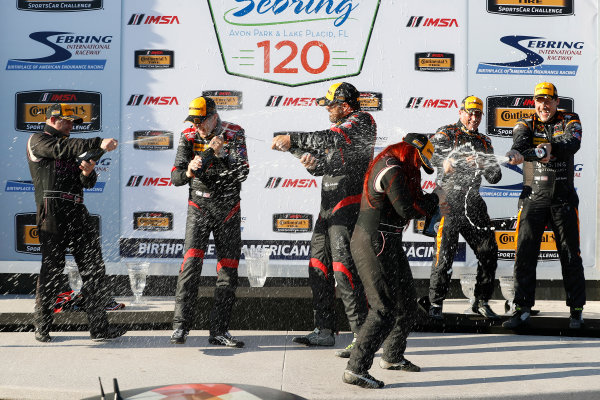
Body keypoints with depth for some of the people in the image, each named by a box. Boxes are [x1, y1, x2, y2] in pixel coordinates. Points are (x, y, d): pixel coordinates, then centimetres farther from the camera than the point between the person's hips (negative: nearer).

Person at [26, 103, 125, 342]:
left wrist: (88, 172, -7)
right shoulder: (37, 141, 5)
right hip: (52, 210, -7)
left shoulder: (71, 148, 27)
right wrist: (99, 144, -28)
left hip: (77, 211, 7)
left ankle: (99, 327, 3)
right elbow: (62, 149, -17)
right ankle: (42, 327, 9)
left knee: (94, 269, 0)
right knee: (51, 269, -3)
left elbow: (88, 183, 18)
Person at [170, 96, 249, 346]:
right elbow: (175, 178, -7)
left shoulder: (234, 135, -6)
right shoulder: (189, 137, -3)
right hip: (199, 206, -1)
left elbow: (242, 173, -16)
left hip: (229, 209, 1)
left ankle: (219, 331, 8)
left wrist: (217, 155, -28)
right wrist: (188, 173, -29)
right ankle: (181, 325, -10)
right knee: (191, 263, -15)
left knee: (228, 270, 1)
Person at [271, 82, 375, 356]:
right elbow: (323, 166, 22)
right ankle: (324, 331, 20)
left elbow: (334, 138, -26)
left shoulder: (361, 121, -6)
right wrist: (312, 161, -2)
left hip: (349, 206, -10)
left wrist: (292, 139, -26)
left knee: (344, 269, -15)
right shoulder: (340, 128, 23)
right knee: (318, 267, 11)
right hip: (329, 207, 10)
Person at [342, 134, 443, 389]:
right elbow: (407, 209, -19)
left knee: (407, 301, 19)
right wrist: (435, 198, -5)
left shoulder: (393, 167, 17)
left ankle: (392, 357, 35)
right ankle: (356, 370, -9)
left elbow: (411, 201, 20)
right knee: (384, 309, -12)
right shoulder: (393, 170, -16)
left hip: (388, 244, 11)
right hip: (374, 245, -11)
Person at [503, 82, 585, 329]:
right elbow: (520, 139, -18)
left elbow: (572, 143, -15)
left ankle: (576, 310, 13)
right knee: (525, 255, -2)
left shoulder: (569, 121, 5)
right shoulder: (526, 124, 6)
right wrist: (517, 152, -41)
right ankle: (522, 309, 6)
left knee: (570, 255, 2)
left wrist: (551, 147, -35)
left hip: (563, 198, 0)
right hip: (533, 197, 1)